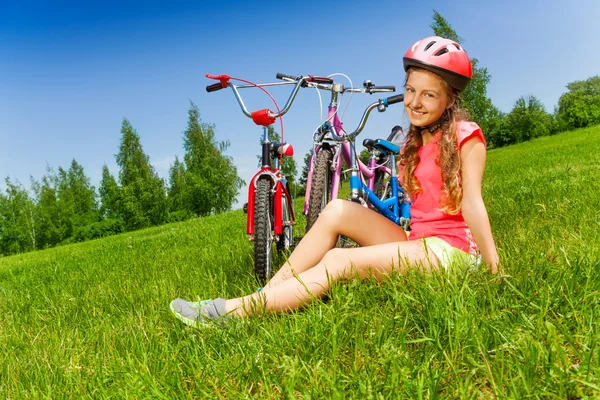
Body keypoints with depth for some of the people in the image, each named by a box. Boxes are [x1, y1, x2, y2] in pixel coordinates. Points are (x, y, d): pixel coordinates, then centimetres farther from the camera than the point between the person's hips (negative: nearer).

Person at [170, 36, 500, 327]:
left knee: (337, 261, -23)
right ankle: (264, 296, -14)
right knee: (337, 210, -11)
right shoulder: (415, 143, 16)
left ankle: (235, 311, -20)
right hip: (418, 242, 7)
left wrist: (495, 268, -21)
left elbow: (471, 202, -15)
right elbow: (420, 202, 7)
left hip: (449, 248, -6)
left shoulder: (464, 135, -7)